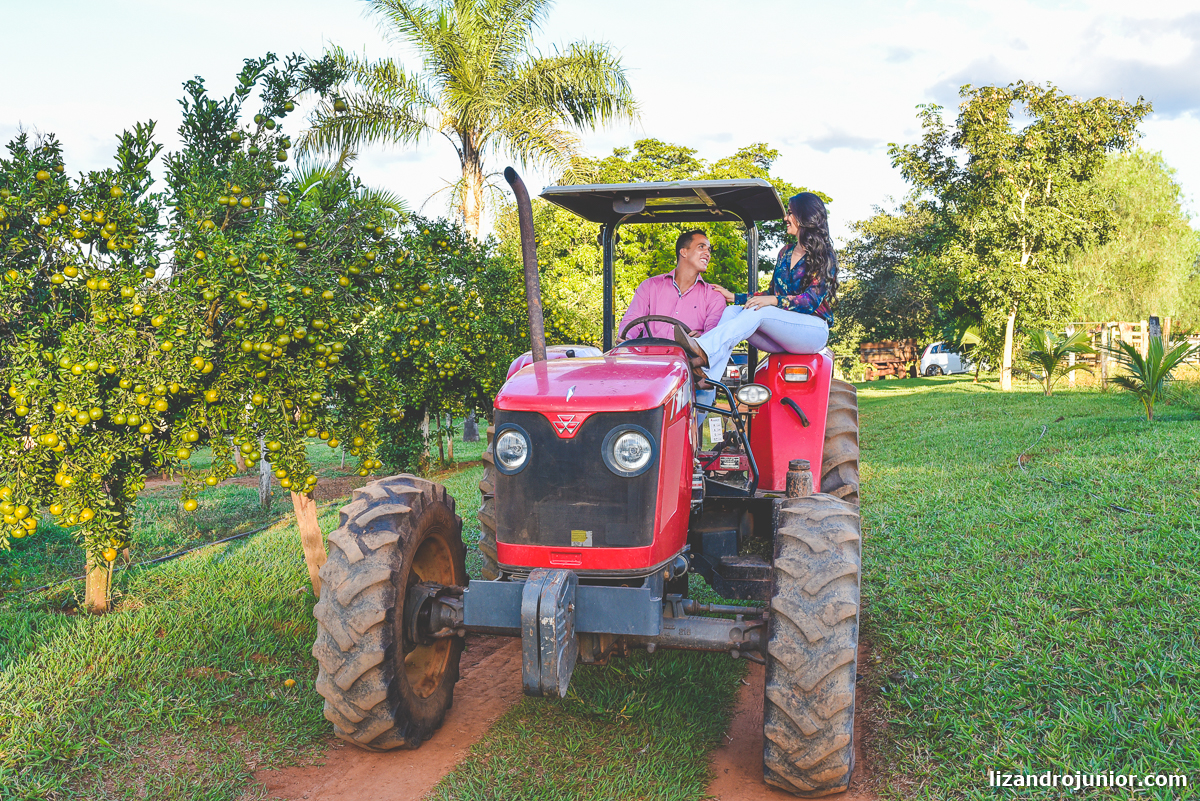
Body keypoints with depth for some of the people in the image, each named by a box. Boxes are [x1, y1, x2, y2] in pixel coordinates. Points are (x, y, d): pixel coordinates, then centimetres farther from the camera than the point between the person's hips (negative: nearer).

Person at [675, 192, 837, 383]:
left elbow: (812, 299, -14)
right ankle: (708, 376, -43)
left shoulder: (825, 256, -2)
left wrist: (774, 301, -29)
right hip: (782, 330, 6)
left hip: (813, 329, -6)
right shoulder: (785, 253, 20)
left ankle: (704, 351, -52)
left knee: (758, 312, -32)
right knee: (732, 311, -18)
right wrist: (734, 297, 13)